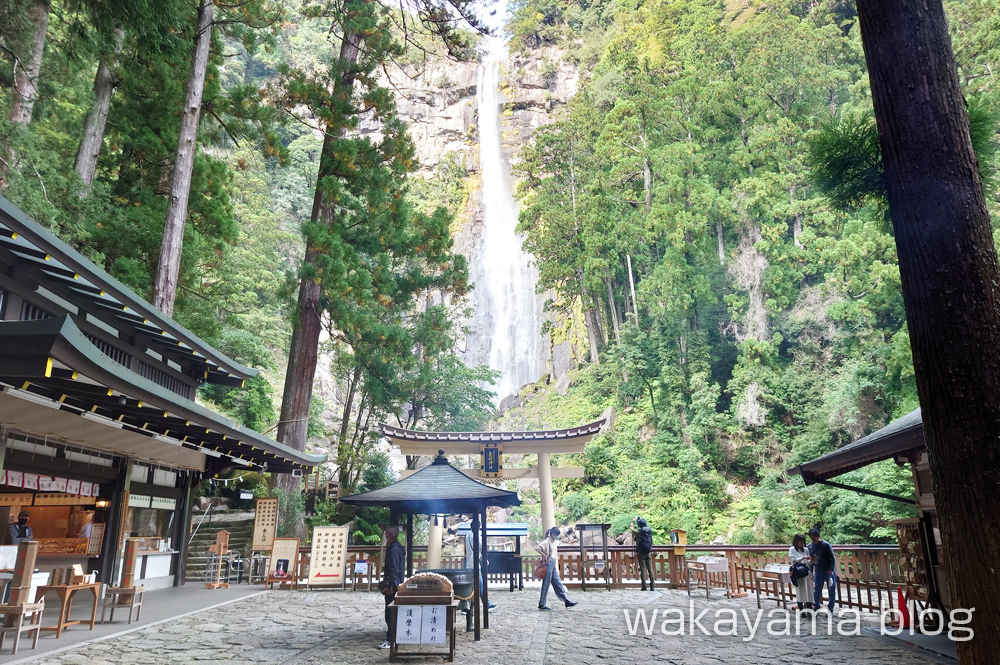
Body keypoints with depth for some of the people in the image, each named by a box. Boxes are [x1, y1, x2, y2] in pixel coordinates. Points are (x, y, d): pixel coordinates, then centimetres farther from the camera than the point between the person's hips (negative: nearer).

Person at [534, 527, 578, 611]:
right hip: (548, 564, -9)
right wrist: (544, 555, -18)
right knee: (546, 585, -2)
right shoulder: (547, 542, -13)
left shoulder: (554, 542, 14)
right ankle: (541, 604, 5)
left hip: (553, 565, 9)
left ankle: (567, 601, 12)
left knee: (558, 584, 10)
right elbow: (537, 548, -24)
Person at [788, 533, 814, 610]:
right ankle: (801, 611, 7)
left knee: (808, 591, 0)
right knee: (800, 592, 1)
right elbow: (793, 560, -9)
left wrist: (811, 560, -12)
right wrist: (803, 558, -18)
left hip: (806, 572, 3)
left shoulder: (805, 550, 9)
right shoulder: (792, 549, 1)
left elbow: (808, 562, 9)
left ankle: (809, 609, 3)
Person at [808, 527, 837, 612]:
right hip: (818, 572, 4)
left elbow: (833, 558, -11)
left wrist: (831, 570, -18)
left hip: (829, 571, -4)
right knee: (816, 591, 3)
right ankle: (816, 609, 15)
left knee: (831, 591, 4)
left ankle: (830, 610, 14)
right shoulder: (810, 546, 2)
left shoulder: (826, 545, -13)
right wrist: (811, 571, 9)